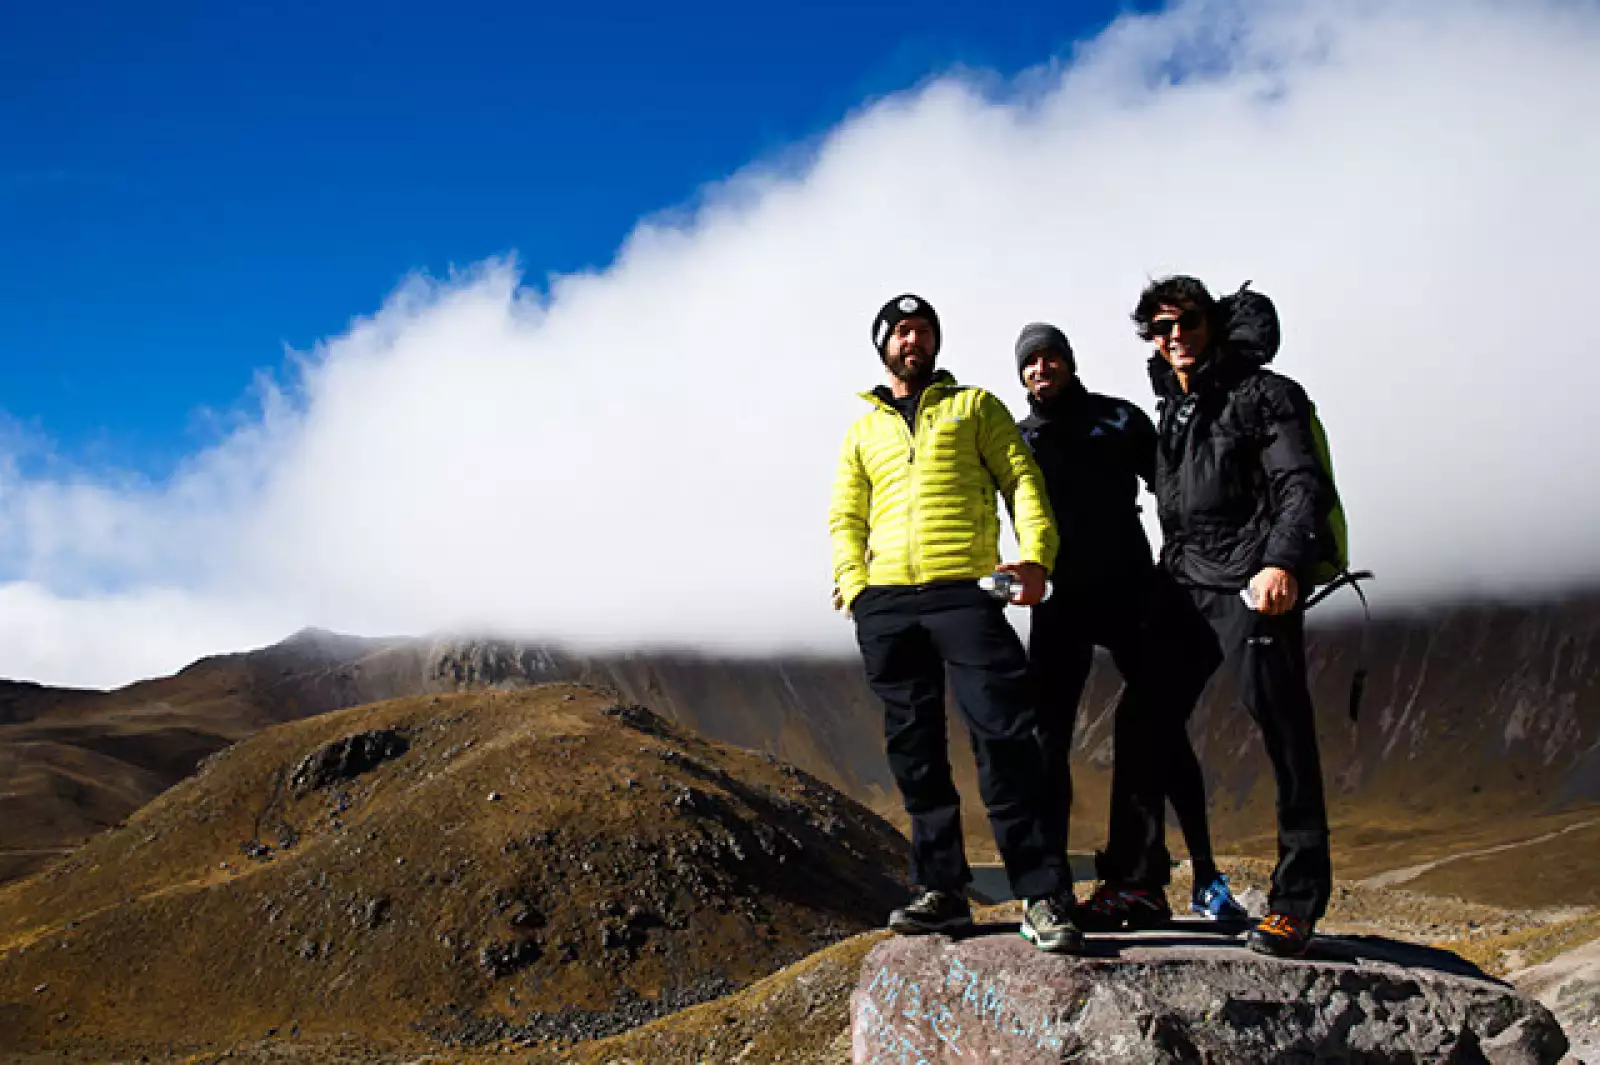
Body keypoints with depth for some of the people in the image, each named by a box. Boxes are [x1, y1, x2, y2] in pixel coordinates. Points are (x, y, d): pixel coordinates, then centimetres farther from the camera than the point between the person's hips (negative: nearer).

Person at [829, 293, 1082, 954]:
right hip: (885, 606, 4)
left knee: (1003, 737, -12)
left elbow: (1022, 480, 6)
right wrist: (852, 578, -1)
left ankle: (1044, 898, -10)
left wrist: (1035, 555, -11)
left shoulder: (974, 407, 15)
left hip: (965, 593, -3)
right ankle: (942, 890, 11)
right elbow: (846, 517, 17)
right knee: (914, 750, 4)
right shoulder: (862, 430, 22)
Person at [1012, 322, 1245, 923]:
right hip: (1060, 604, 1)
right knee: (1047, 739, -1)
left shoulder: (1119, 420, 7)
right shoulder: (1016, 439, 11)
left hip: (1129, 595, -1)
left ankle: (1206, 878, 9)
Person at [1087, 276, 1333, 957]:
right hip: (1180, 588, 7)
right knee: (1146, 733, 4)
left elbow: (1303, 485, -12)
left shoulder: (1265, 394, -1)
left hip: (1254, 589, -7)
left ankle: (1297, 900, 2)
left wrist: (1283, 561, -29)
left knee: (1286, 741, -6)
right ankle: (1134, 880, 15)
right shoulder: (1172, 406, 21)